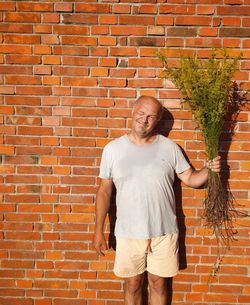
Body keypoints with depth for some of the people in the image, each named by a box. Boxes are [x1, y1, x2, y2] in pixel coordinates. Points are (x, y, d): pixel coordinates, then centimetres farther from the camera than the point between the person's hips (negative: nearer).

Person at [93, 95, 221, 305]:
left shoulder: (170, 147, -4)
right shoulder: (113, 149, -5)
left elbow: (191, 179, 3)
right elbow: (104, 191, -1)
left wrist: (208, 170, -18)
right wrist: (99, 230, -1)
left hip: (164, 232, 1)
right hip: (128, 233, 0)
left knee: (158, 283, 18)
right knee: (133, 284, 17)